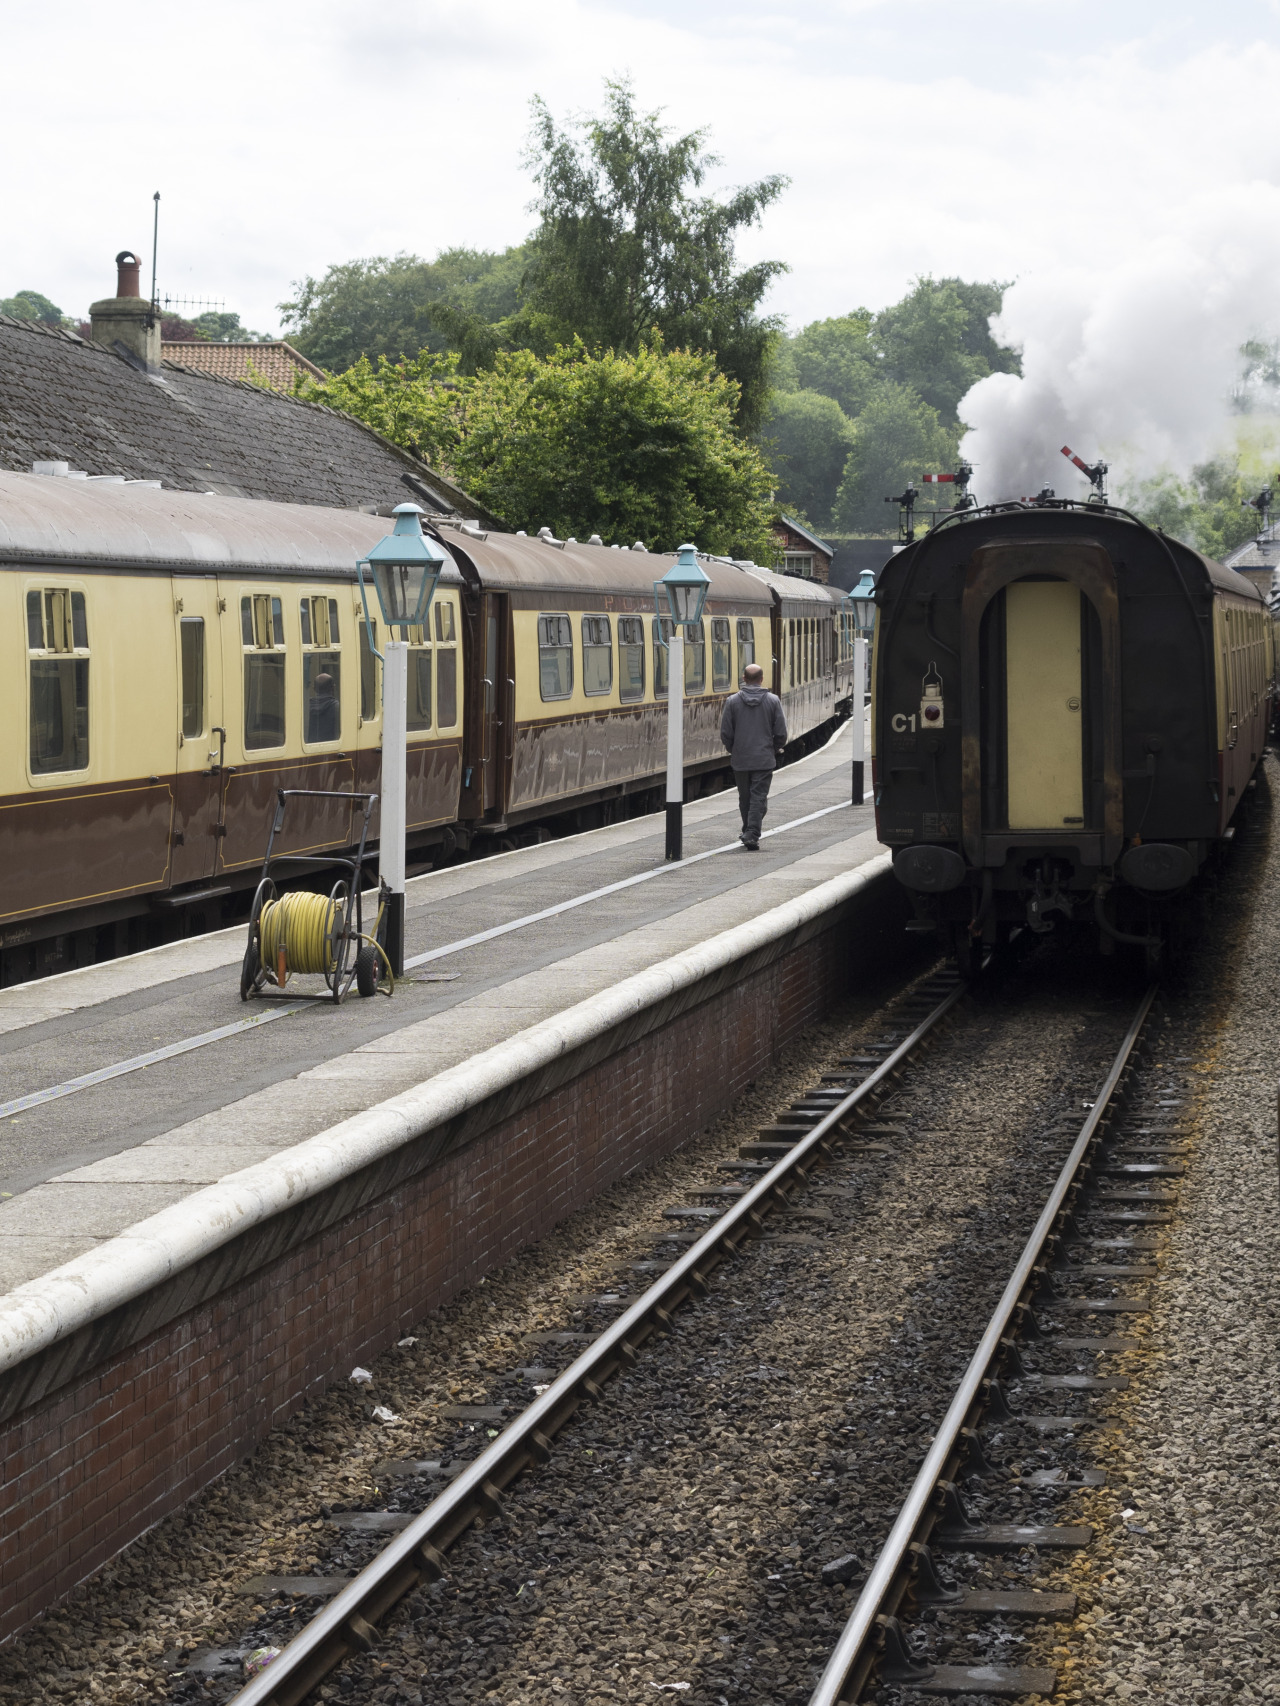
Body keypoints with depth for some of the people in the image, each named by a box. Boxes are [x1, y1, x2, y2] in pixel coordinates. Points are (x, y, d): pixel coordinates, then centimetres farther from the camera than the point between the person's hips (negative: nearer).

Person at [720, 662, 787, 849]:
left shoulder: (732, 702, -3)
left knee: (745, 798, 14)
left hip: (740, 760, 1)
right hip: (764, 760, -1)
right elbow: (781, 734, -4)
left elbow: (725, 734, -3)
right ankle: (752, 835, -11)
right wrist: (774, 750, 14)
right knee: (759, 798, -1)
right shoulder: (773, 701, -4)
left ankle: (748, 832, 24)